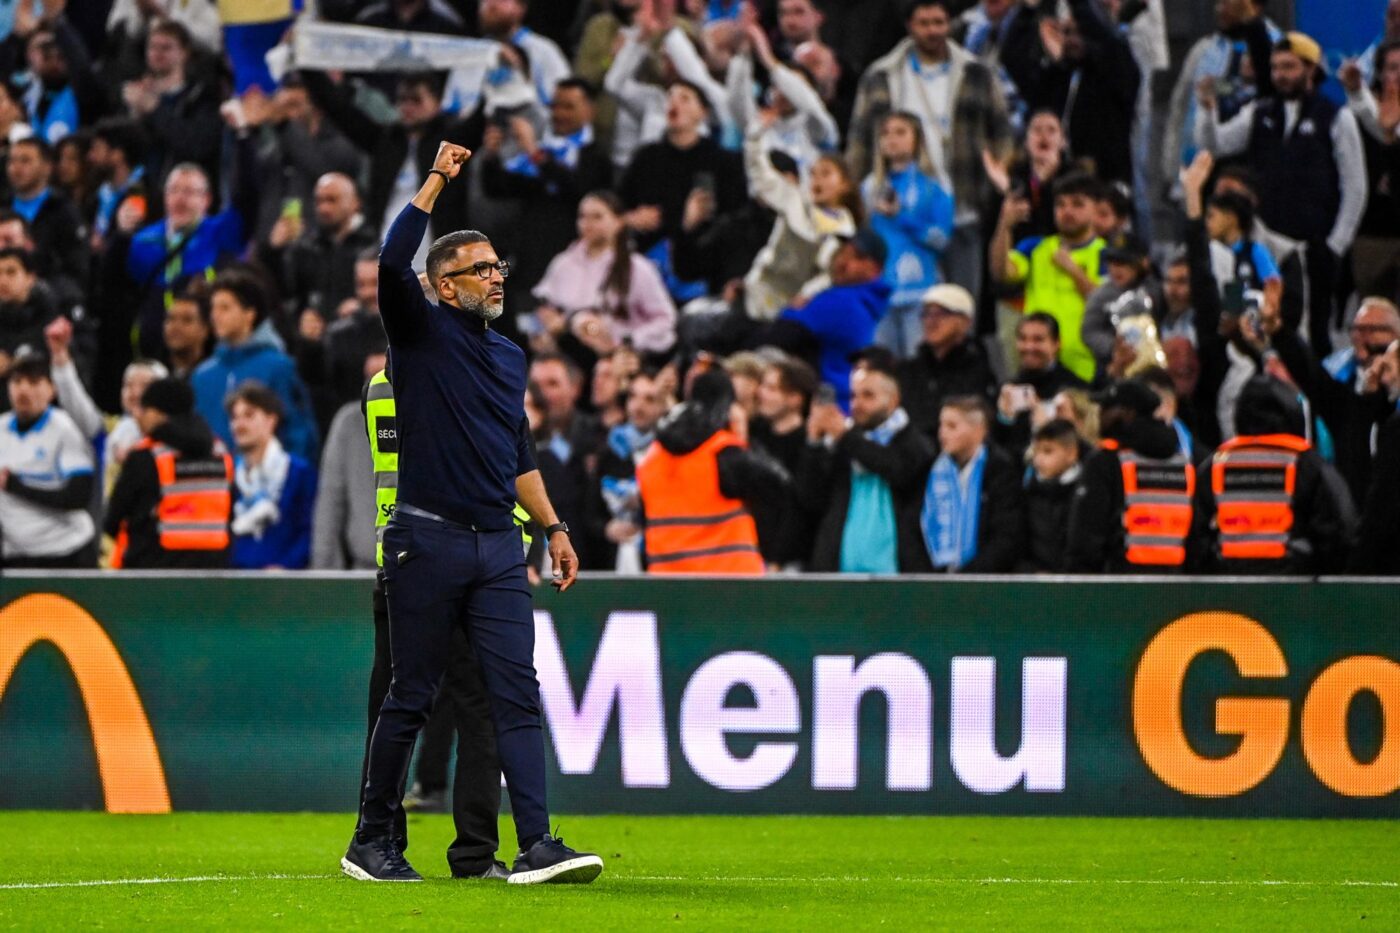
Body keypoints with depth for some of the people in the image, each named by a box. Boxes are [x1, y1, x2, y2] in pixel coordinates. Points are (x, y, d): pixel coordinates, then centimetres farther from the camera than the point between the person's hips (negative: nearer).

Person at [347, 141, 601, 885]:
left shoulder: (509, 356, 18)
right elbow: (392, 263, -18)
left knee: (517, 692, -5)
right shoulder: (421, 333, 0)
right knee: (410, 699, 1)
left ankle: (536, 845, -12)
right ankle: (371, 842, 13)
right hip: (427, 541, -5)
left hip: (497, 545, 5)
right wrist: (437, 179, -16)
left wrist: (553, 528, 21)